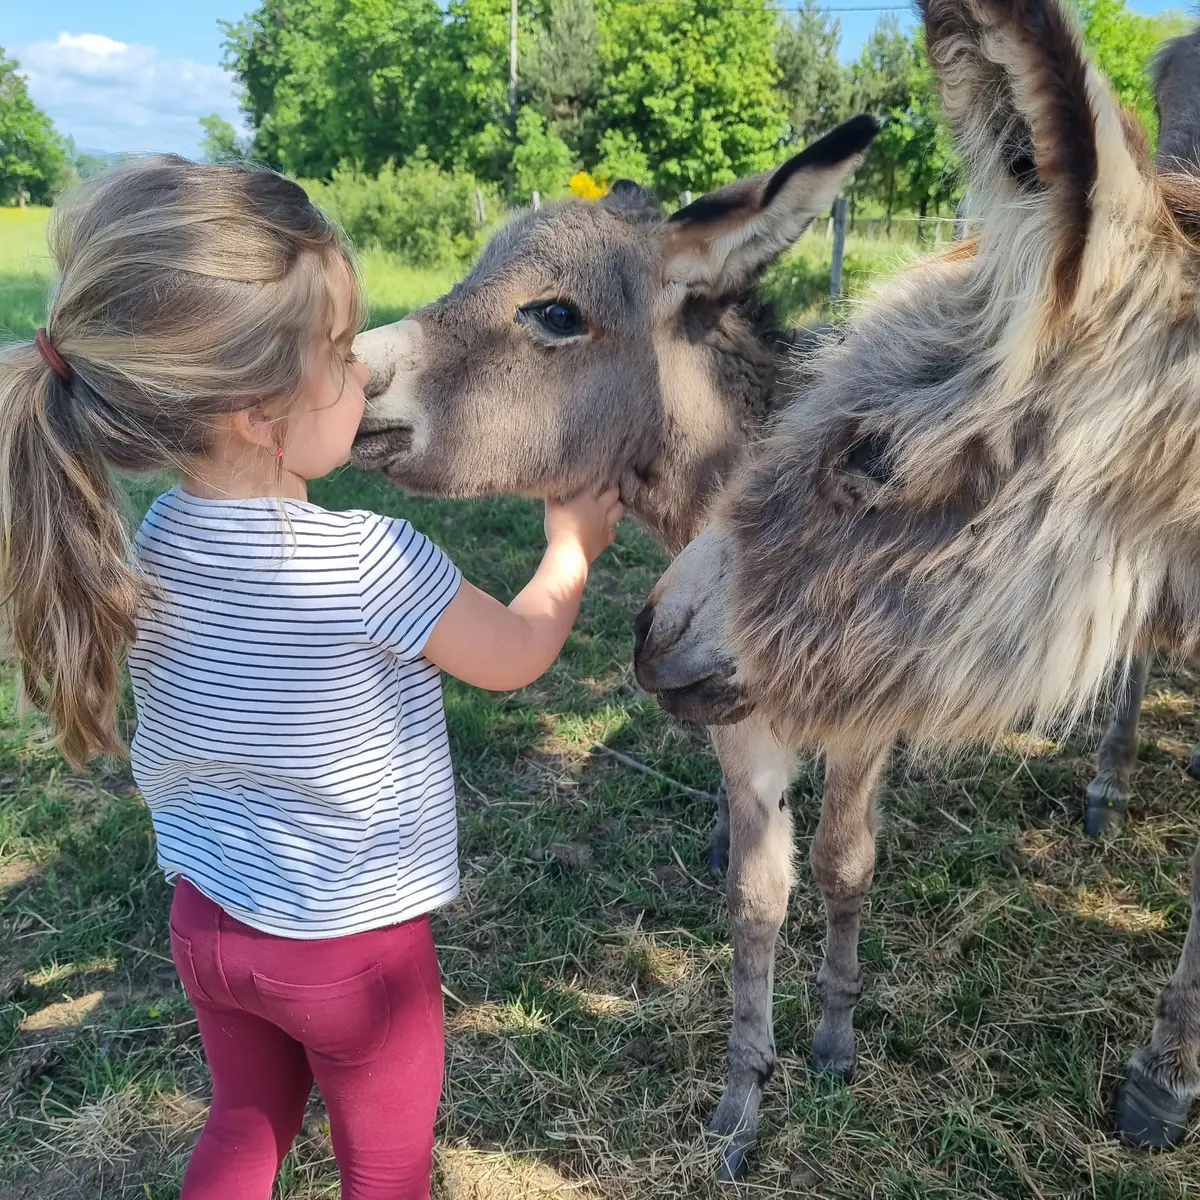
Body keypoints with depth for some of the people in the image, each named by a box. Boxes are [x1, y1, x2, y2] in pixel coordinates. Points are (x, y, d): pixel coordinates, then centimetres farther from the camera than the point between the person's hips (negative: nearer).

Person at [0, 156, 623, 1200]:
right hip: (356, 945, -5)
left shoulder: (146, 549, -12)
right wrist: (571, 546, 4)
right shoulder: (368, 562, -30)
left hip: (208, 919, 5)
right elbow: (518, 656, -11)